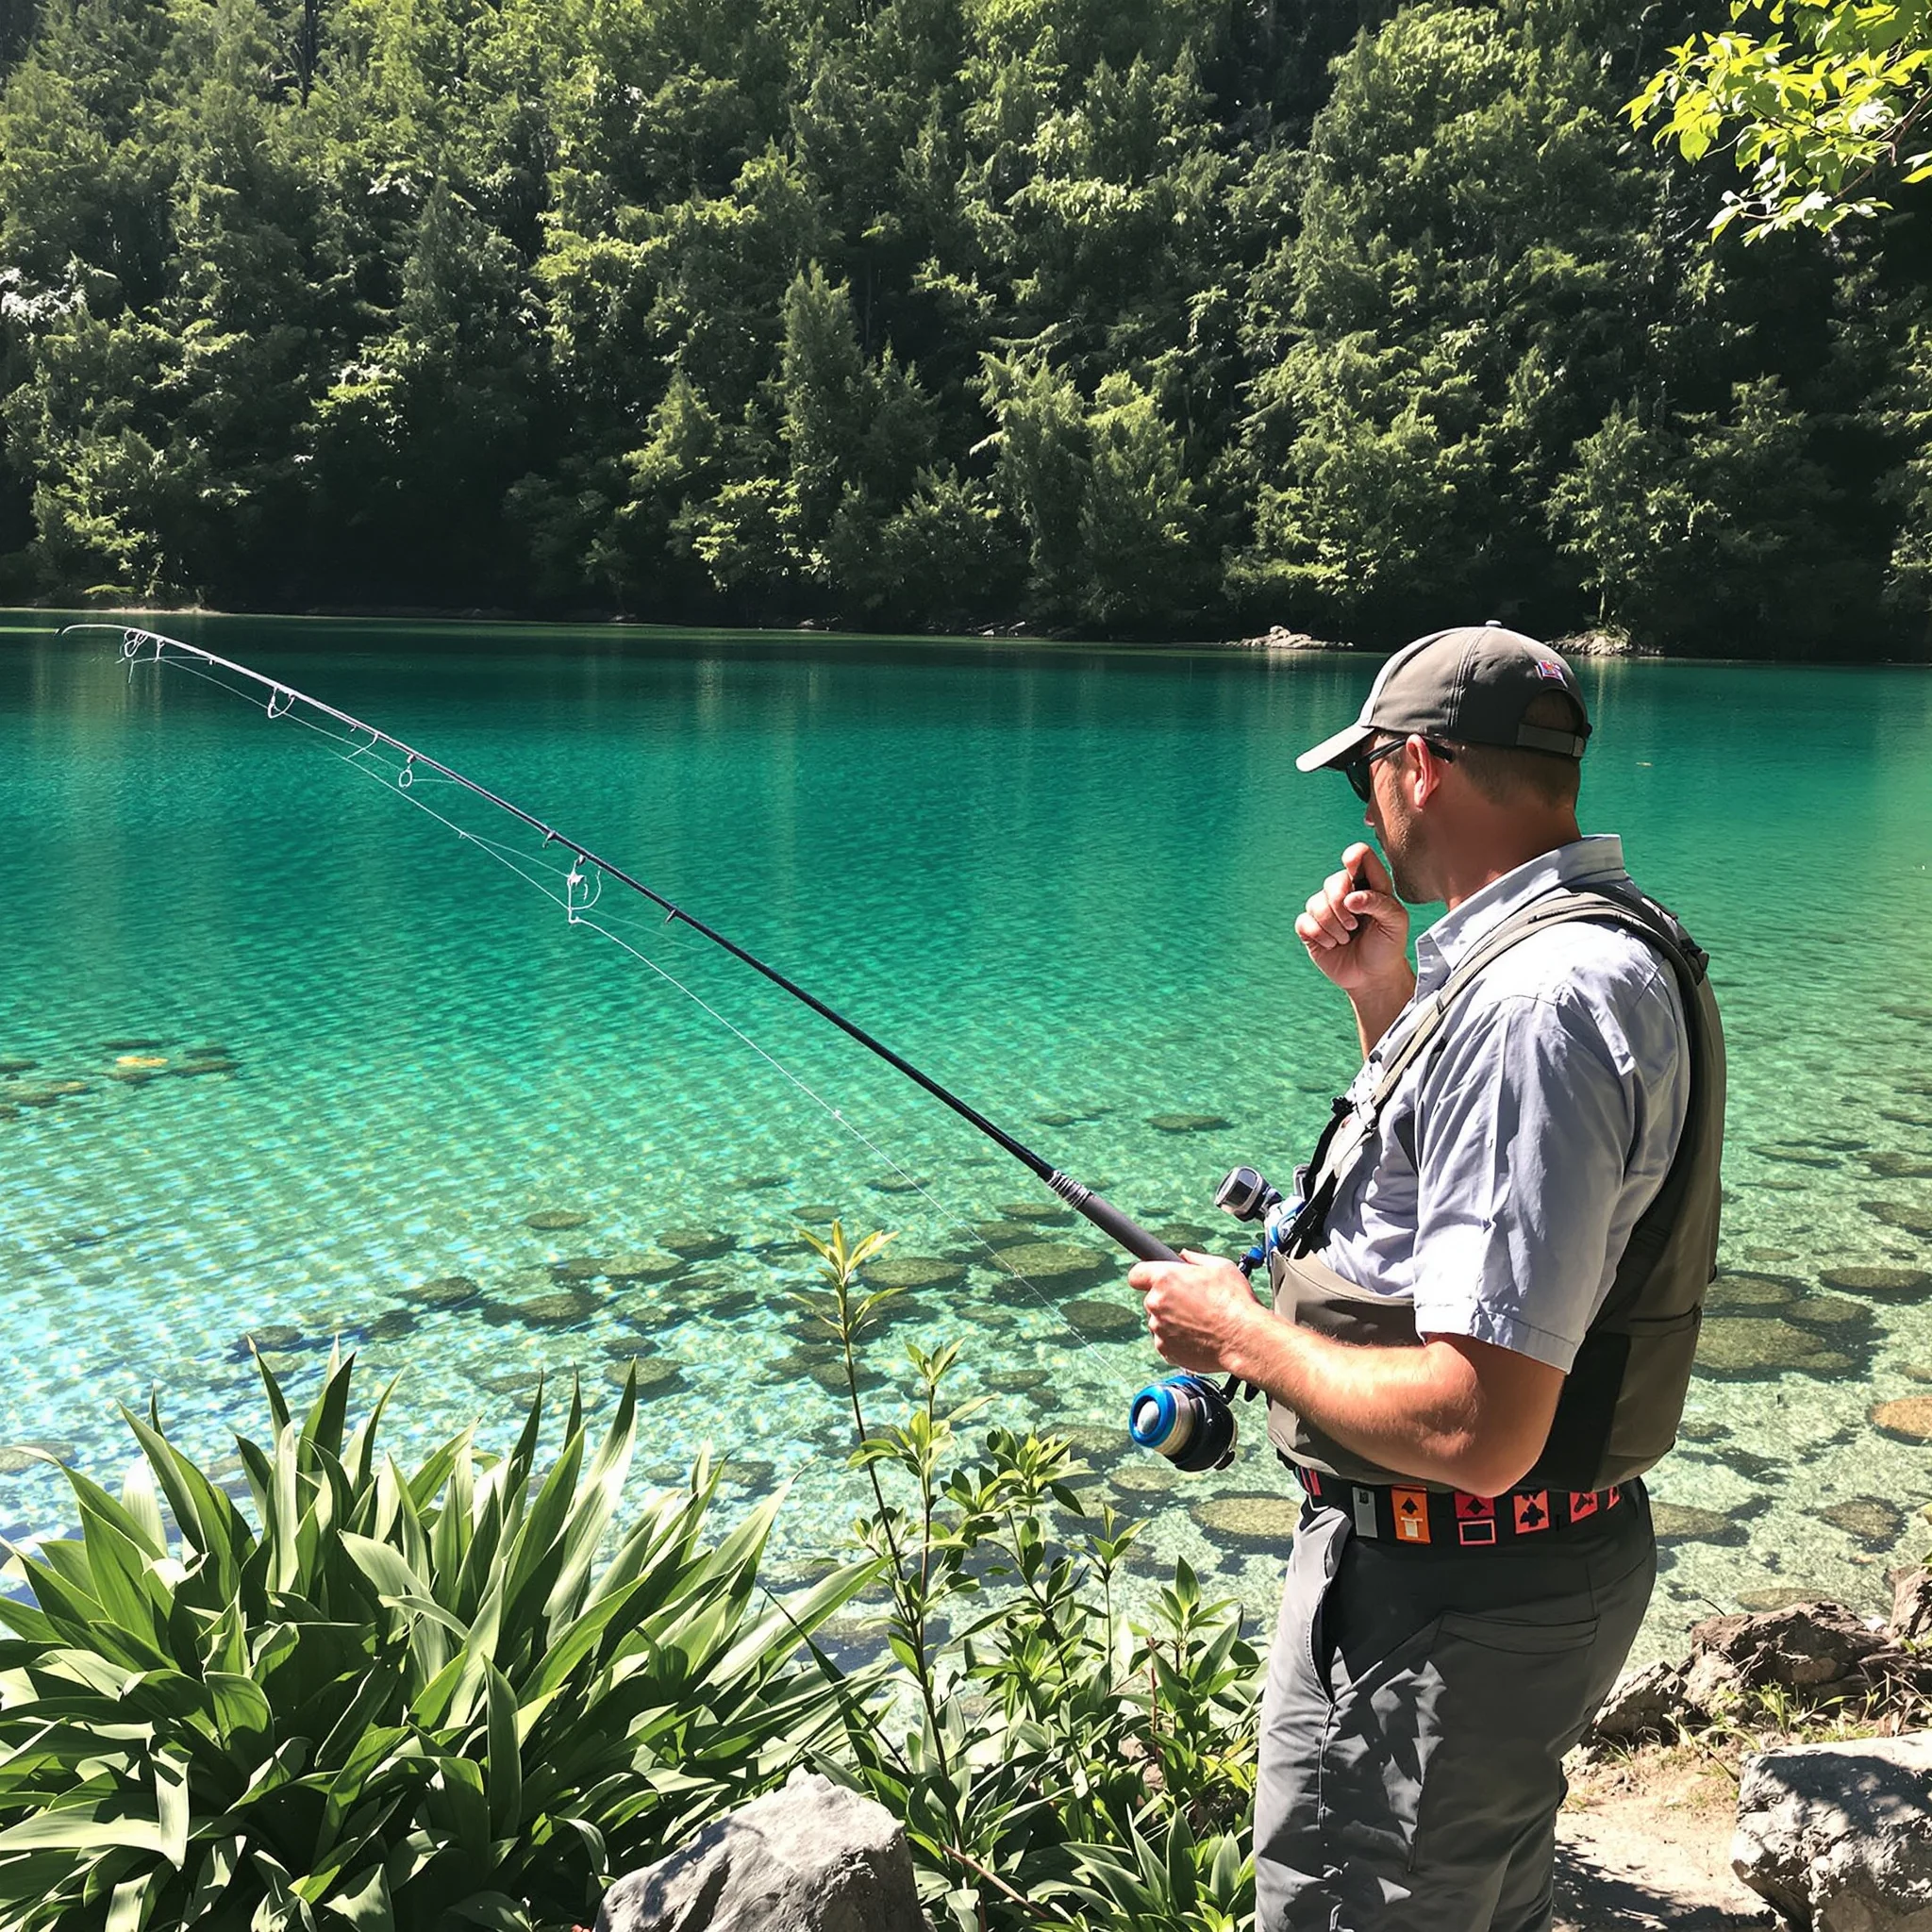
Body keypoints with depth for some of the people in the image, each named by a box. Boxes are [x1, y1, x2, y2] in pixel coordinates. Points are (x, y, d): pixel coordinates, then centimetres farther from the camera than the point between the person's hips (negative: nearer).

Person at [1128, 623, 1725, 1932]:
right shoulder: (1607, 949, 6)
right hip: (1549, 1570, 10)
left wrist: (1244, 1335, -18)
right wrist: (1384, 1000, 9)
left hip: (1444, 1609, -10)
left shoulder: (1535, 1004, -29)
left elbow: (1475, 1427, -33)